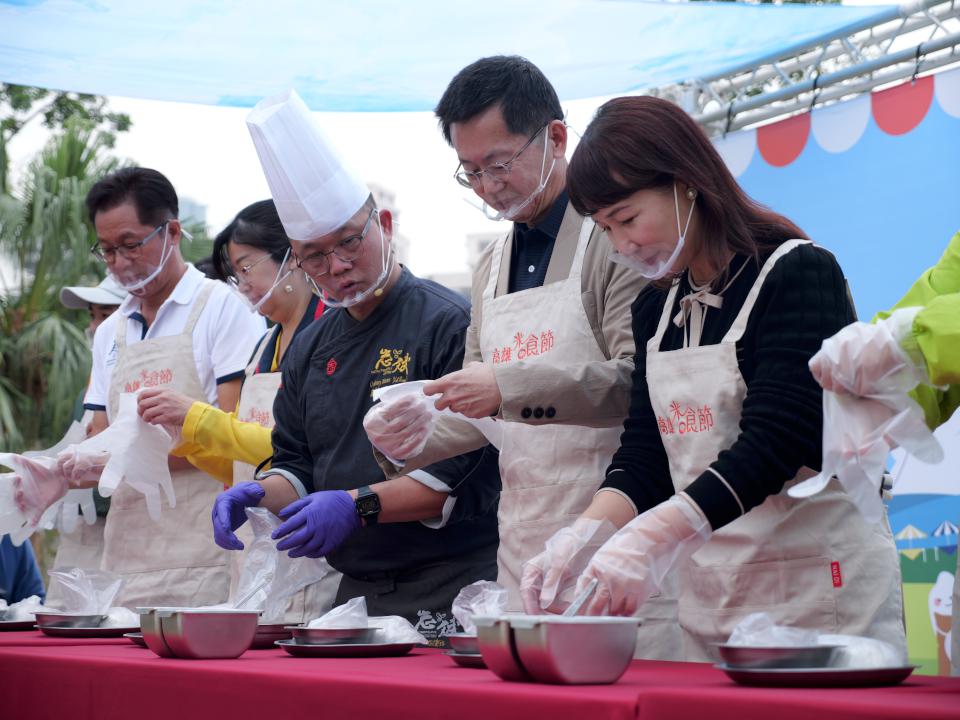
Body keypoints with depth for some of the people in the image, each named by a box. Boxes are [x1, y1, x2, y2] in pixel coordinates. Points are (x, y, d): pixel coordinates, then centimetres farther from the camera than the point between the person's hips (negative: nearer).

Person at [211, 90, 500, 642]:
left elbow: (464, 471, -15)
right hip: (352, 591, 6)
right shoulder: (311, 349, 14)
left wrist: (360, 504, -23)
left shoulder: (450, 323, -8)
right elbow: (296, 463, 19)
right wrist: (261, 493, -3)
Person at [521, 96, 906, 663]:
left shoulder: (798, 272, -9)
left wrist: (648, 541, -30)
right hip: (706, 595, 6)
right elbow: (643, 456, 8)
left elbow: (774, 443, -20)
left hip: (822, 591, -6)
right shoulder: (655, 308, 13)